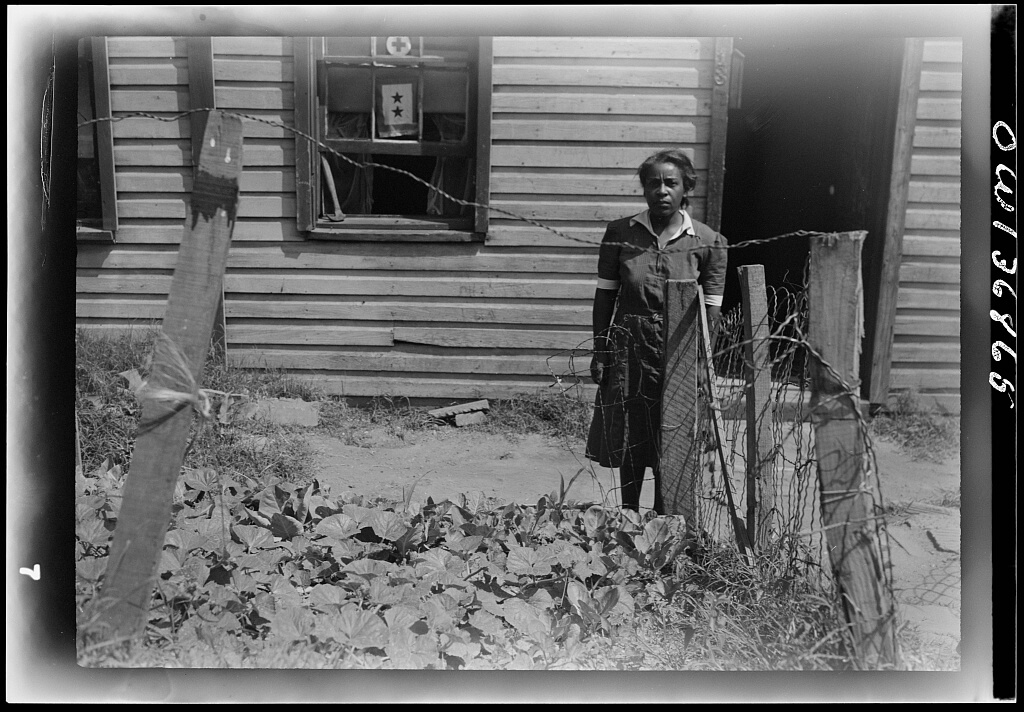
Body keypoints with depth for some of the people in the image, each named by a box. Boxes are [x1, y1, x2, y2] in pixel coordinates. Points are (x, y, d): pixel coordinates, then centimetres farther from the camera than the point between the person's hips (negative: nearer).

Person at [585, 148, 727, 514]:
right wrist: (600, 351, 1)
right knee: (629, 444, 10)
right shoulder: (620, 233, 0)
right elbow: (604, 294, 4)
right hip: (628, 348, 1)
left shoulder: (709, 243, -3)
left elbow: (710, 310, -1)